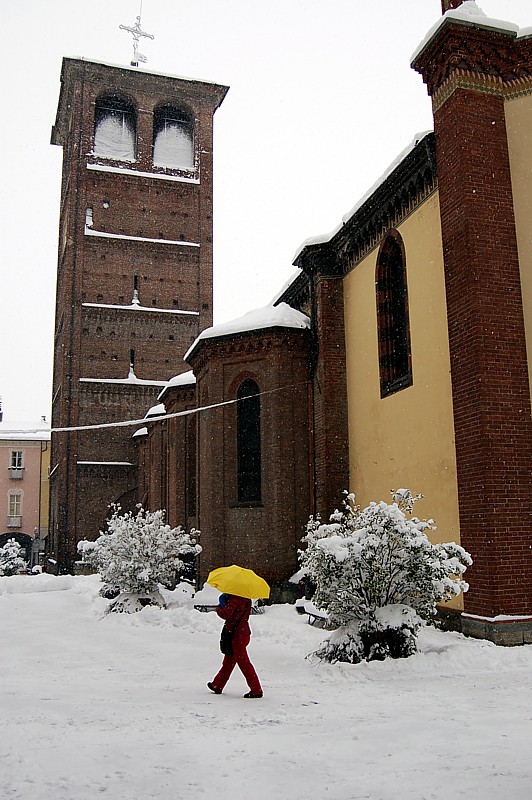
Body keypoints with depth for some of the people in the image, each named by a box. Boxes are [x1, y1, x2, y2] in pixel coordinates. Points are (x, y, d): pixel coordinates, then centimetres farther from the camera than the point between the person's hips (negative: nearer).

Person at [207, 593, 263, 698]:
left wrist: (219, 607, -6)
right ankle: (217, 685, 32)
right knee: (229, 661, 19)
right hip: (244, 633, 10)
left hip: (237, 635, -10)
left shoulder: (235, 599, -20)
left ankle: (256, 690, 0)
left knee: (243, 663, -3)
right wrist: (226, 604, 4)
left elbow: (226, 614, -25)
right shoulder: (246, 598, 7)